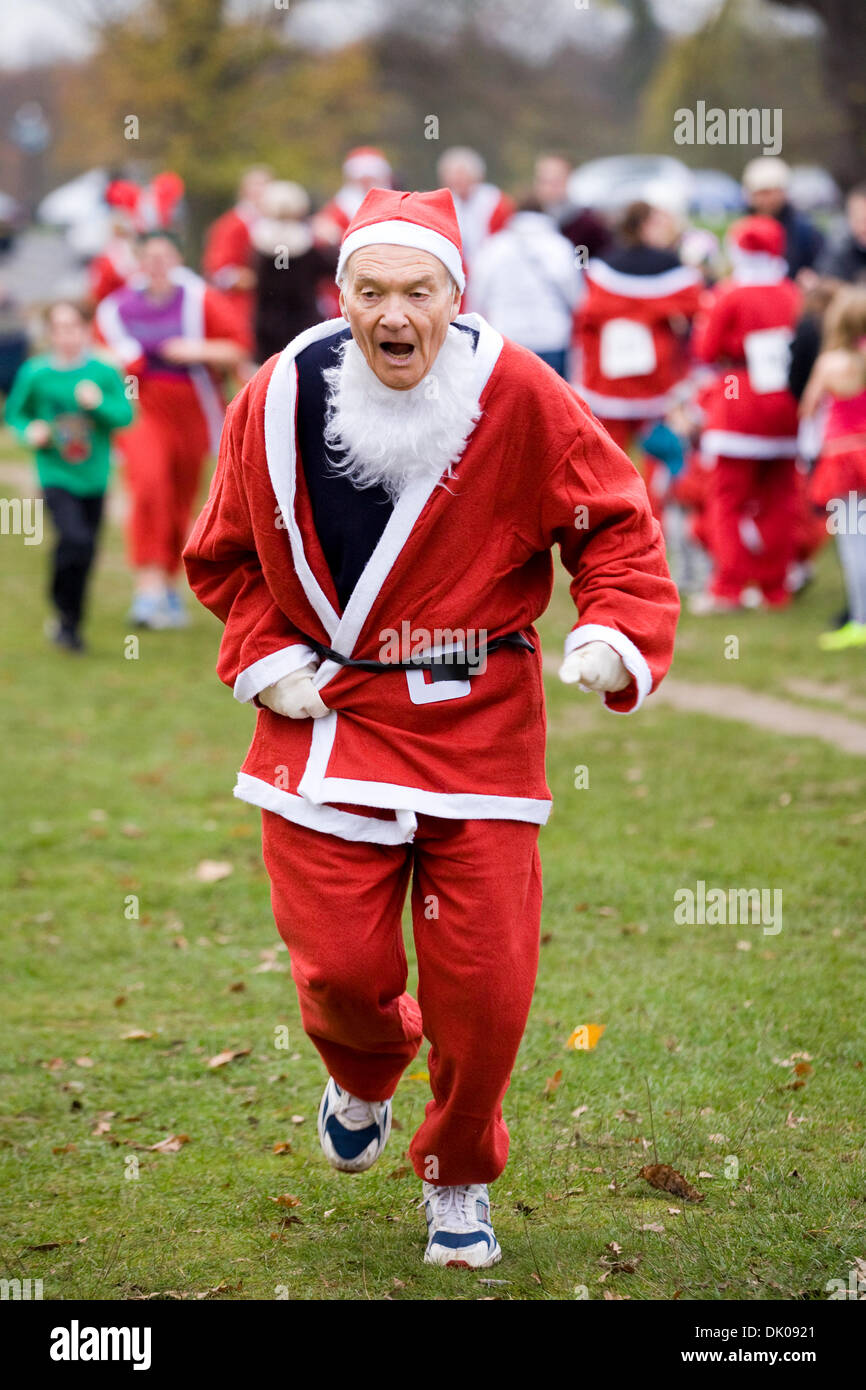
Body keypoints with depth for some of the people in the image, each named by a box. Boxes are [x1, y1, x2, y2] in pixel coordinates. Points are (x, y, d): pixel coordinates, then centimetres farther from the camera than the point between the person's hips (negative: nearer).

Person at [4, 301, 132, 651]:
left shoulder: (104, 373, -4)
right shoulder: (35, 373, -6)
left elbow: (125, 414, -5)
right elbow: (15, 413, 7)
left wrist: (99, 403, -22)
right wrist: (30, 431, -12)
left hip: (93, 478, 3)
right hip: (56, 476, -3)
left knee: (86, 554, 10)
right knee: (76, 540, -23)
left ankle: (70, 623, 32)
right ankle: (65, 614, -3)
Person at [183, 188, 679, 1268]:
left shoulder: (521, 399, -10)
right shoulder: (279, 400, -4)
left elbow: (616, 523, 0)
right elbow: (224, 556, 12)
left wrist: (616, 630, -16)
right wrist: (264, 656, -2)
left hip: (479, 722, -1)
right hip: (327, 712, 1)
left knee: (485, 986, -3)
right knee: (340, 968, -3)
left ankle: (459, 1180, 25)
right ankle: (362, 1078, 37)